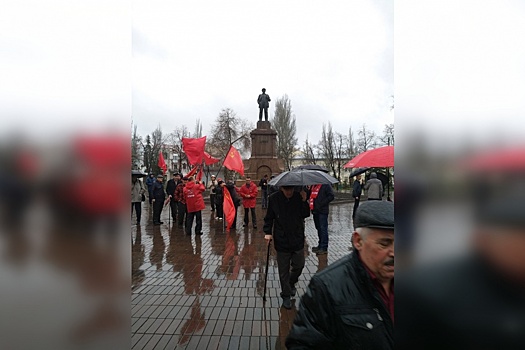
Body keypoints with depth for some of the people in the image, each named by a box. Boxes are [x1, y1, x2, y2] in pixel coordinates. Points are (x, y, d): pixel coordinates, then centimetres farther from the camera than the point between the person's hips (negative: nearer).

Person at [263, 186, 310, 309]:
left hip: (297, 239, 2)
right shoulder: (274, 199, -8)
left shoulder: (298, 197, -6)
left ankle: (291, 283, 41)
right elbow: (269, 218, 0)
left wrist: (304, 202, -17)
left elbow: (306, 215, -3)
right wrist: (267, 232, -9)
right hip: (282, 240, -1)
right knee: (283, 270, 8)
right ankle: (286, 295, 25)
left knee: (299, 265, 11)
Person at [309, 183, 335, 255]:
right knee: (319, 228, 15)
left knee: (323, 229, -4)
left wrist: (321, 204, -16)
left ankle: (324, 247, 2)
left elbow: (331, 196, -13)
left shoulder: (326, 185, -7)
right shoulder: (313, 186, 13)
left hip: (323, 211, -7)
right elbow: (311, 195, 22)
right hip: (315, 211, 7)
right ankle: (320, 245, 27)